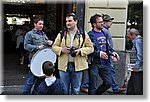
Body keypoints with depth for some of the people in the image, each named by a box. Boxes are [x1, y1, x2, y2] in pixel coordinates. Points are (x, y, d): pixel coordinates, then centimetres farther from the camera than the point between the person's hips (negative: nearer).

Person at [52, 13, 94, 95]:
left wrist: (80, 50, -14)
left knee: (76, 90, 11)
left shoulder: (83, 34, 1)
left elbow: (90, 48, 3)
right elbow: (54, 47, 8)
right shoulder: (62, 34, 4)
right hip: (64, 66, 1)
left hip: (77, 66, -1)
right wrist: (62, 49, -12)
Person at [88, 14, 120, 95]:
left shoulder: (104, 33, 13)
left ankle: (96, 94, 33)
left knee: (108, 83, 11)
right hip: (95, 63, -7)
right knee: (93, 86, 3)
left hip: (105, 63, 7)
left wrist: (112, 52, 6)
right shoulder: (90, 35, -11)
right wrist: (99, 53, -22)